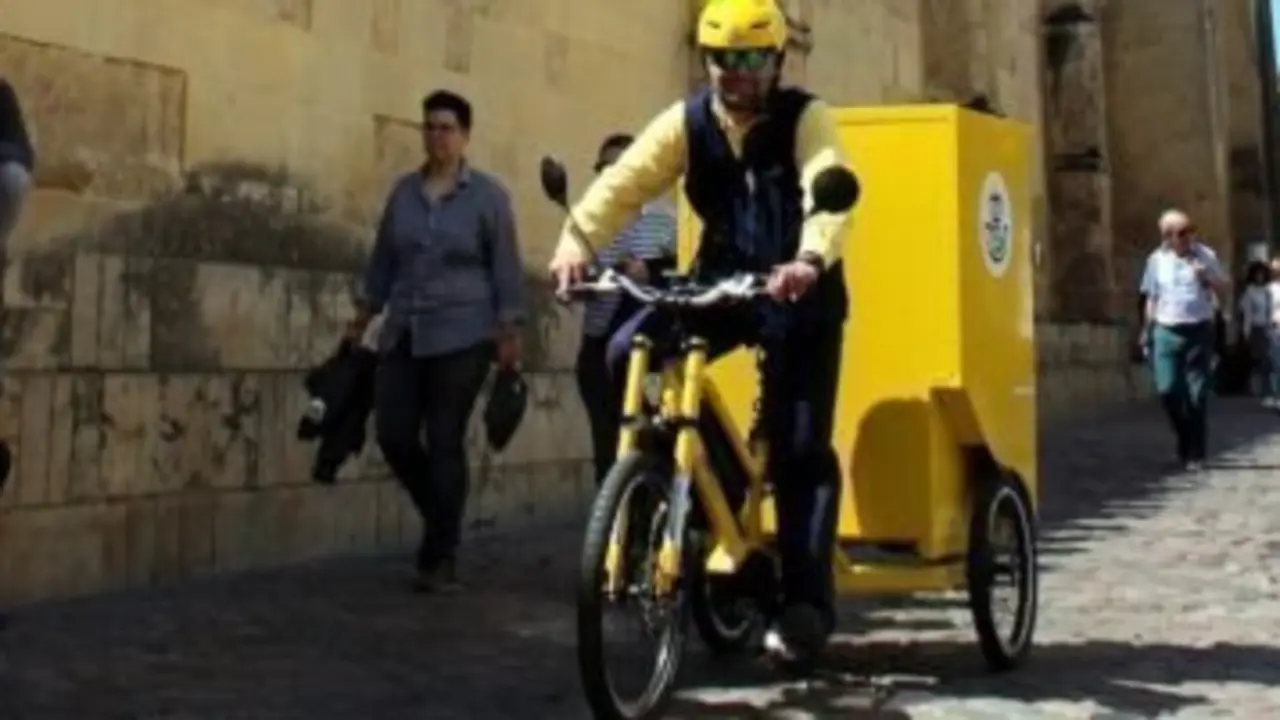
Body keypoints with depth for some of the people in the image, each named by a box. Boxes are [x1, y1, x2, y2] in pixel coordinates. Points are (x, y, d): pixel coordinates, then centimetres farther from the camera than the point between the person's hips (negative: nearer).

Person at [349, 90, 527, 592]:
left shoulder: (488, 195, -1)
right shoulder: (404, 191, 10)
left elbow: (506, 268, -2)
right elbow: (383, 260, 16)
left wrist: (509, 333, -8)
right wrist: (361, 320, 15)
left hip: (461, 336, -4)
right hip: (403, 335, 5)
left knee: (445, 444, -4)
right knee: (394, 436, 0)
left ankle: (441, 557, 6)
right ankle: (443, 519, 26)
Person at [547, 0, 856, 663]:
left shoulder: (805, 117, -12)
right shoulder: (686, 121, -4)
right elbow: (624, 181, -18)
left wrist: (810, 260, -51)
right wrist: (576, 241, -38)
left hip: (798, 293, -3)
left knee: (800, 446, -8)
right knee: (623, 356, -20)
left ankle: (805, 599, 0)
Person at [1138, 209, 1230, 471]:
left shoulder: (1205, 255, 1)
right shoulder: (1157, 259, 5)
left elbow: (1225, 290, 4)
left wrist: (1208, 277, -15)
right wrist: (1146, 332, 9)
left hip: (1199, 331, -1)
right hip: (1166, 332, 1)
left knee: (1197, 394, -1)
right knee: (1167, 390, -6)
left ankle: (1195, 453, 8)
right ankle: (1184, 437, 19)